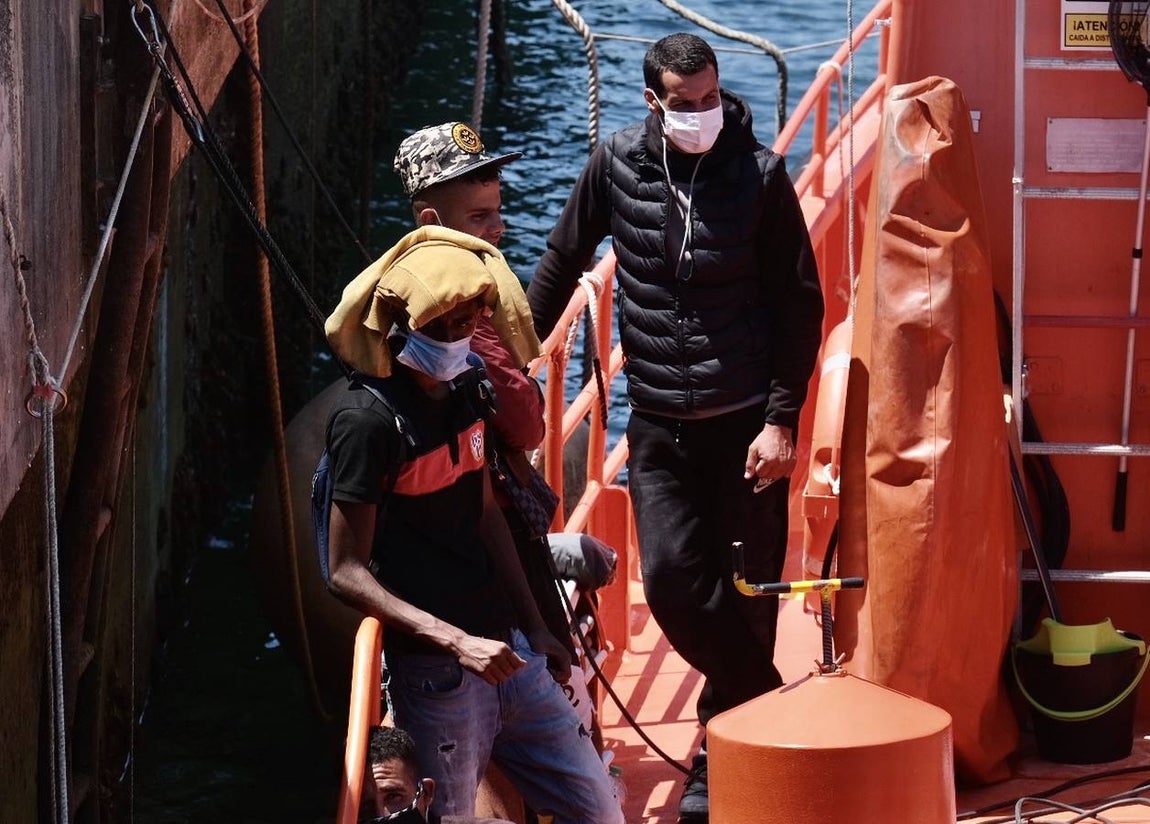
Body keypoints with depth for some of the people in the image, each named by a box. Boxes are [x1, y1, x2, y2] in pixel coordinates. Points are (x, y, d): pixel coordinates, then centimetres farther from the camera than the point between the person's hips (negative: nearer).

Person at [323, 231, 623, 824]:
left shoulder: (463, 392, 7)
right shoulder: (369, 420, -16)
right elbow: (347, 573, -18)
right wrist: (457, 642, -25)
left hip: (505, 649, 8)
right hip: (434, 675, -7)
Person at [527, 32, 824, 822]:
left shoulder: (759, 174, -8)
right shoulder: (616, 165, -2)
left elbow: (801, 302, -4)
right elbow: (563, 262, 12)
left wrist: (782, 418, -9)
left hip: (747, 422, -2)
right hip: (659, 425, 2)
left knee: (746, 594, 1)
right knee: (672, 580, -6)